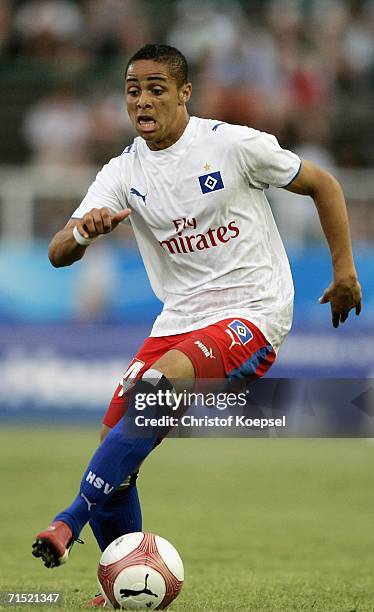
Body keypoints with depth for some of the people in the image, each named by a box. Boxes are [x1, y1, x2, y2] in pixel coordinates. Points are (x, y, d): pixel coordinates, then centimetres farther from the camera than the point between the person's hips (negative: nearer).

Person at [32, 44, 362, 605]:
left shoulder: (233, 144, -8)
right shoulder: (124, 173, 3)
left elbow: (322, 184, 4)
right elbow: (58, 254, -6)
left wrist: (344, 270, 3)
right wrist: (83, 231, -30)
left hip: (252, 315, -6)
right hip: (178, 322, 6)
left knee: (158, 384, -33)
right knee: (116, 443, -7)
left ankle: (72, 520, -30)